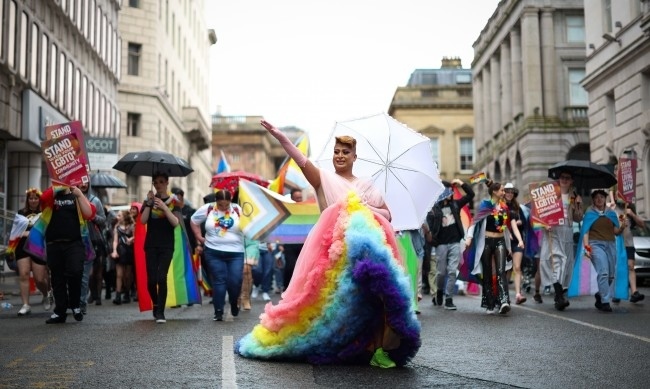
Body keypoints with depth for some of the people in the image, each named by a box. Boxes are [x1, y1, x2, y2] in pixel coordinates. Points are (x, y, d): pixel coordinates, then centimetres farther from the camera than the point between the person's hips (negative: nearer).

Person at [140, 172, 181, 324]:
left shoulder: (173, 201, 2)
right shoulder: (149, 200, 7)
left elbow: (176, 223, -11)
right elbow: (143, 221, -5)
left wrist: (164, 206, -21)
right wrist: (149, 203, -15)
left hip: (167, 246, -2)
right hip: (151, 245, 2)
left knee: (162, 277, -13)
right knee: (151, 279, -2)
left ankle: (160, 313, -6)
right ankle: (155, 305, 25)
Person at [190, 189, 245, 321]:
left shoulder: (238, 210, -1)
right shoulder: (207, 209, 1)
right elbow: (194, 221, 13)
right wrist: (199, 237, 10)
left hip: (235, 253, 0)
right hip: (214, 252, 0)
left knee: (235, 282, -4)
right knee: (219, 281, -1)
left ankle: (234, 305, 25)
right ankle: (218, 312, 6)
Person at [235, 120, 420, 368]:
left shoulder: (366, 185, 21)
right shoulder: (324, 179, 11)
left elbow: (387, 215, 18)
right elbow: (302, 161, -5)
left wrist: (366, 208, -1)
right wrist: (280, 136, -18)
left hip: (366, 245, 2)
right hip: (333, 247, -2)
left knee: (371, 293, -11)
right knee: (333, 296, -9)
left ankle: (378, 348, -7)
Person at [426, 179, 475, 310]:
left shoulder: (455, 204, 9)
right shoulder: (434, 208, -4)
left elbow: (470, 194, 10)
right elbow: (430, 225, -8)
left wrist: (462, 184, -1)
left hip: (455, 243, 3)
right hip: (441, 244, -3)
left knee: (452, 271, -3)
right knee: (441, 272, 5)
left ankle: (449, 299, 2)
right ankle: (439, 291, 34)